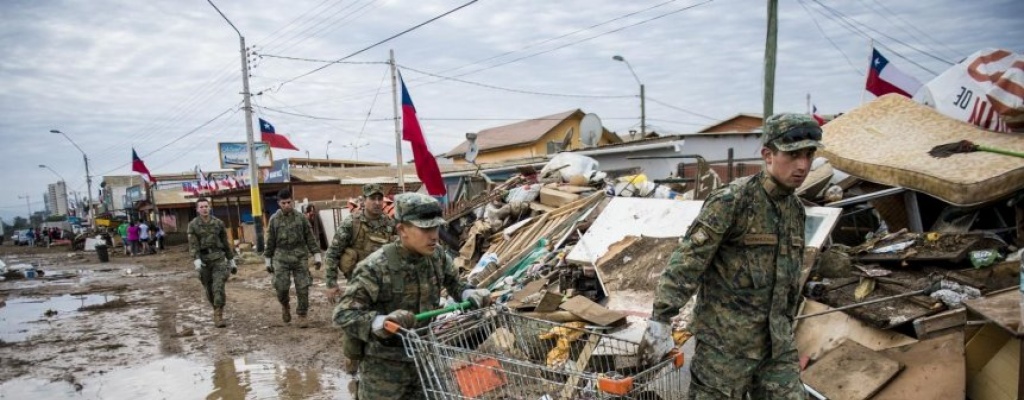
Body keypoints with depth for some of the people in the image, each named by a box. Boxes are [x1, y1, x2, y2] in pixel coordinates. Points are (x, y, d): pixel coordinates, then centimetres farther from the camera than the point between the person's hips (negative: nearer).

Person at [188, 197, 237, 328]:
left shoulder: (218, 223, 3)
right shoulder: (193, 225, 0)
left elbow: (225, 243, 10)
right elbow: (193, 245, -9)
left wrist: (231, 261, 11)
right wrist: (196, 261, -23)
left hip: (219, 259, 0)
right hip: (203, 260, 1)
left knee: (219, 287, -13)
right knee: (209, 290, 11)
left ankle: (218, 317, -12)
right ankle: (217, 310, 35)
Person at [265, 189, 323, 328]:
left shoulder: (301, 217, 2)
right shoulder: (274, 220, 3)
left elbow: (310, 238, 4)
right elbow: (270, 242, 9)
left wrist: (316, 256, 0)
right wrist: (268, 261, 10)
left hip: (300, 256, 0)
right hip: (281, 257, 0)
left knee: (302, 288, -2)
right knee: (281, 287, -7)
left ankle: (302, 315, 12)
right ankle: (285, 306, 24)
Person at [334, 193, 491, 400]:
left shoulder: (437, 256, -6)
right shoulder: (375, 267, -25)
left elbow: (454, 282, 13)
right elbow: (343, 314, -24)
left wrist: (470, 294, -8)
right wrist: (380, 322, -41)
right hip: (384, 365, -5)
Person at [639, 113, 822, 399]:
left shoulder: (796, 209, 9)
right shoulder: (731, 201, -16)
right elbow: (688, 260, -20)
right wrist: (660, 320, -23)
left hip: (776, 339, 7)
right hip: (725, 337, -7)